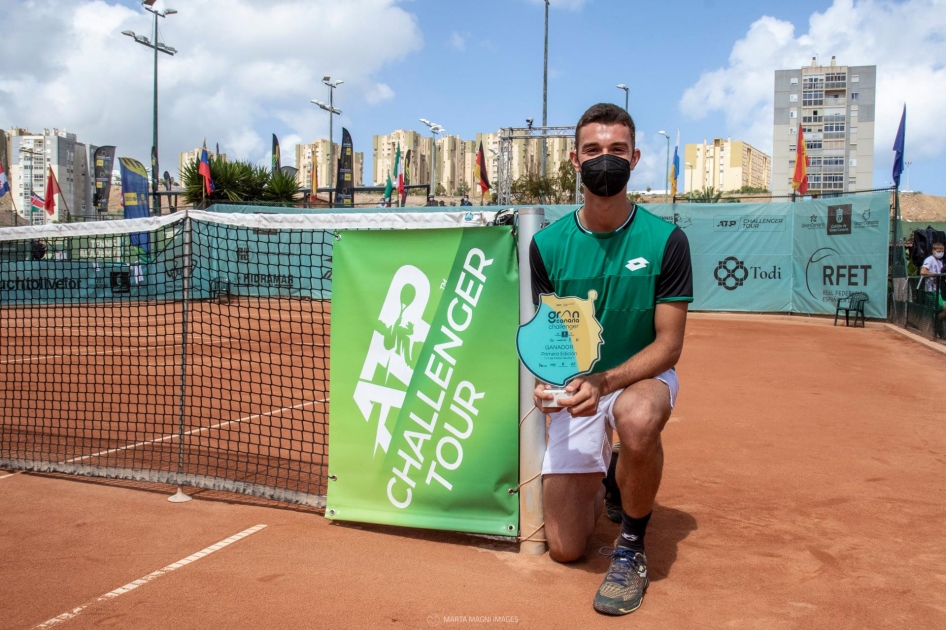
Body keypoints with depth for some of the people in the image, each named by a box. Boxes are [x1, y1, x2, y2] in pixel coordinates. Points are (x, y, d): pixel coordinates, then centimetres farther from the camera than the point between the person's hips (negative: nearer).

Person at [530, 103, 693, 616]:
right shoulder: (548, 244, -7)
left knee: (636, 417, -42)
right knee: (564, 549, -1)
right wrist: (545, 377, -24)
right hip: (576, 387, 2)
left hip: (643, 376, -2)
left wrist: (603, 383, -30)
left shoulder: (665, 240, -12)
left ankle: (631, 547, -13)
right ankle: (599, 482, 35)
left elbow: (668, 344, -14)